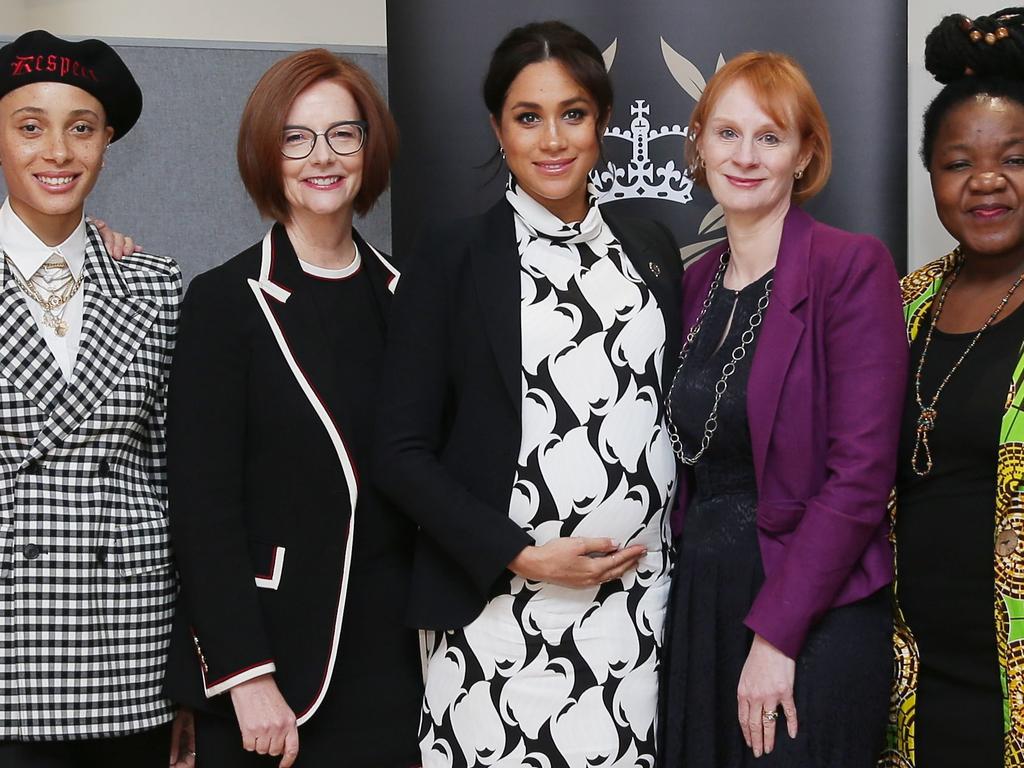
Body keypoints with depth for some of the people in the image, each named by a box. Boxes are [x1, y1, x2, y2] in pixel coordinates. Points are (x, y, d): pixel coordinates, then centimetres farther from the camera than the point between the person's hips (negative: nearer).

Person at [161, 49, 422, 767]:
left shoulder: (404, 297, 7)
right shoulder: (225, 301, -5)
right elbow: (204, 501, -10)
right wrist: (247, 676, -14)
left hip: (395, 648, 4)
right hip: (274, 649, -4)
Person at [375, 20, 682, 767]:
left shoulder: (650, 247, 9)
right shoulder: (454, 256, -3)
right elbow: (404, 451, -4)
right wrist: (524, 557, -12)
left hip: (642, 606, 3)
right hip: (502, 615, -3)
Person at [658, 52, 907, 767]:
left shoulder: (852, 267, -10)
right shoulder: (697, 283, 10)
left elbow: (860, 472, -16)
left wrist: (777, 633, -17)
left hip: (814, 618, -6)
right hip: (699, 604, 6)